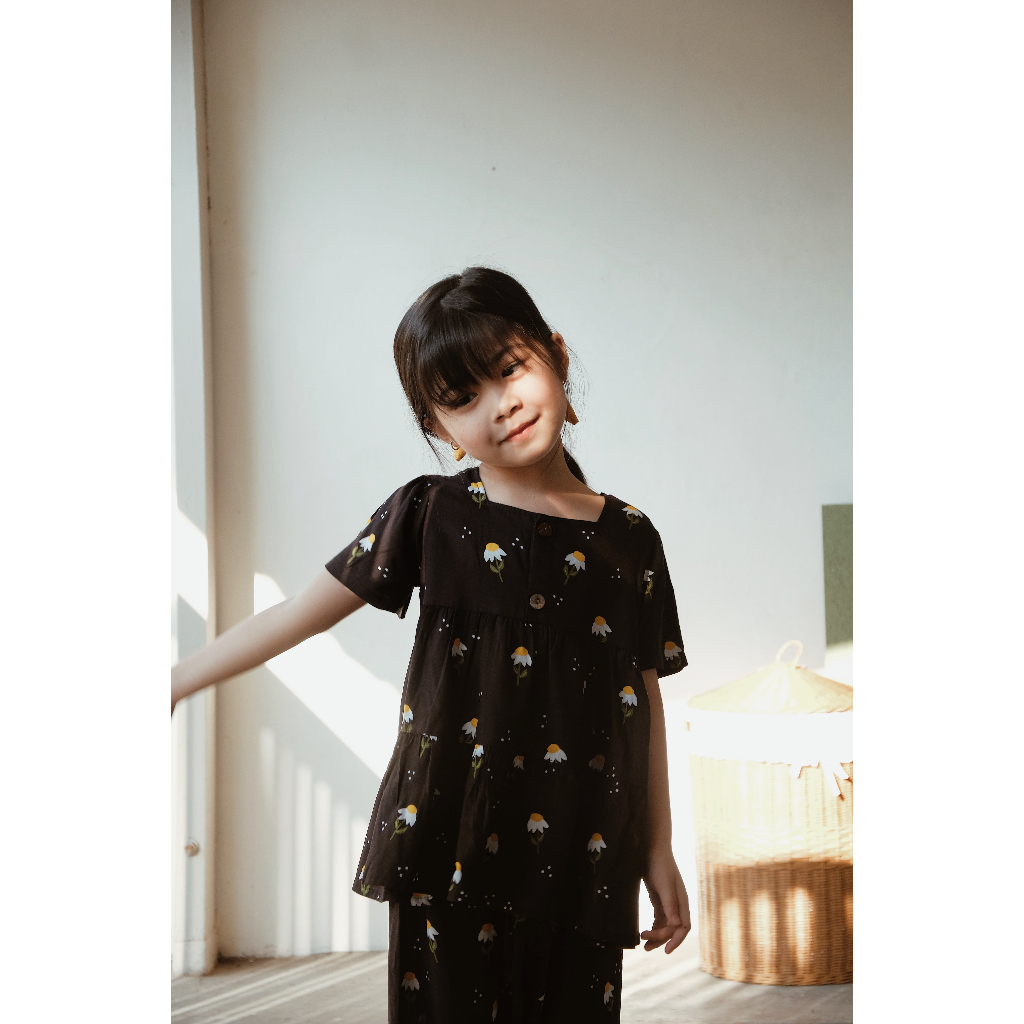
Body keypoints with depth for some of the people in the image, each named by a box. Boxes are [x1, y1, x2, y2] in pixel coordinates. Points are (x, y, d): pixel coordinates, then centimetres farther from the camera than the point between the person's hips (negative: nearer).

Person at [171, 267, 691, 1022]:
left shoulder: (629, 540, 4)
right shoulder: (430, 515, -1)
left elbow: (646, 696, 8)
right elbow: (302, 613, 2)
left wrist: (660, 853, 9)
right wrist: (175, 683, 2)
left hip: (583, 865, 2)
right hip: (450, 852, -1)